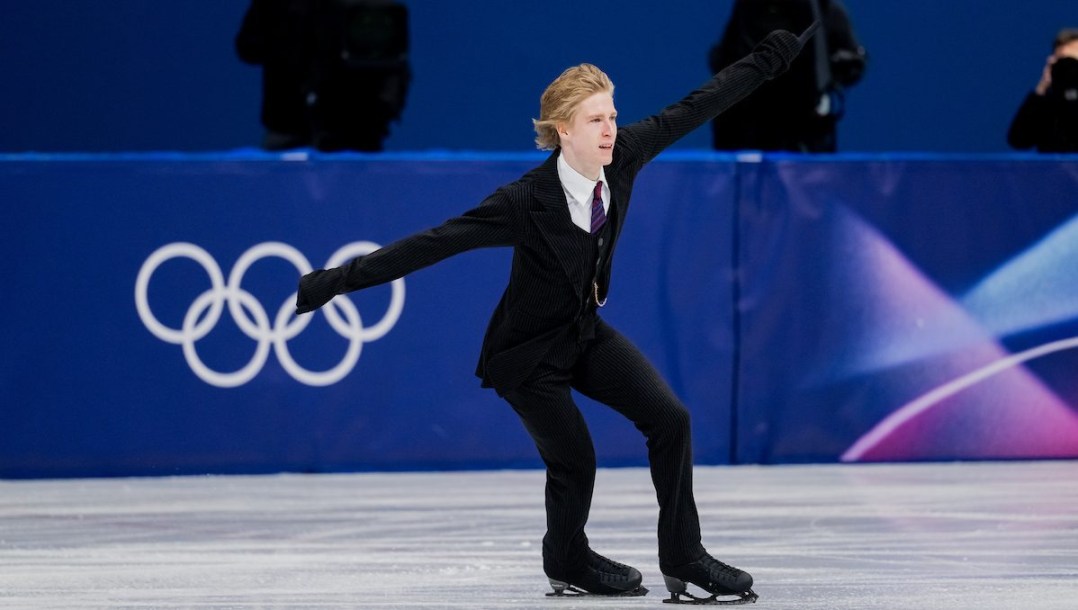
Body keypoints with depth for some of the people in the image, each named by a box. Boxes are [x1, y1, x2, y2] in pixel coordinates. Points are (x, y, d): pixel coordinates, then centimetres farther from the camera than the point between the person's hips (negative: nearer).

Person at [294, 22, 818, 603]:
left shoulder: (623, 157, -14)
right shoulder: (527, 201, -30)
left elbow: (694, 108, -5)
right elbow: (434, 243, -30)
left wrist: (771, 57, -1)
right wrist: (340, 280, -34)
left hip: (586, 332, 6)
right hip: (529, 351, -6)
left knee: (668, 416, -6)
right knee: (574, 462, -1)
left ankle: (684, 558, 6)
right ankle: (568, 565, 30)